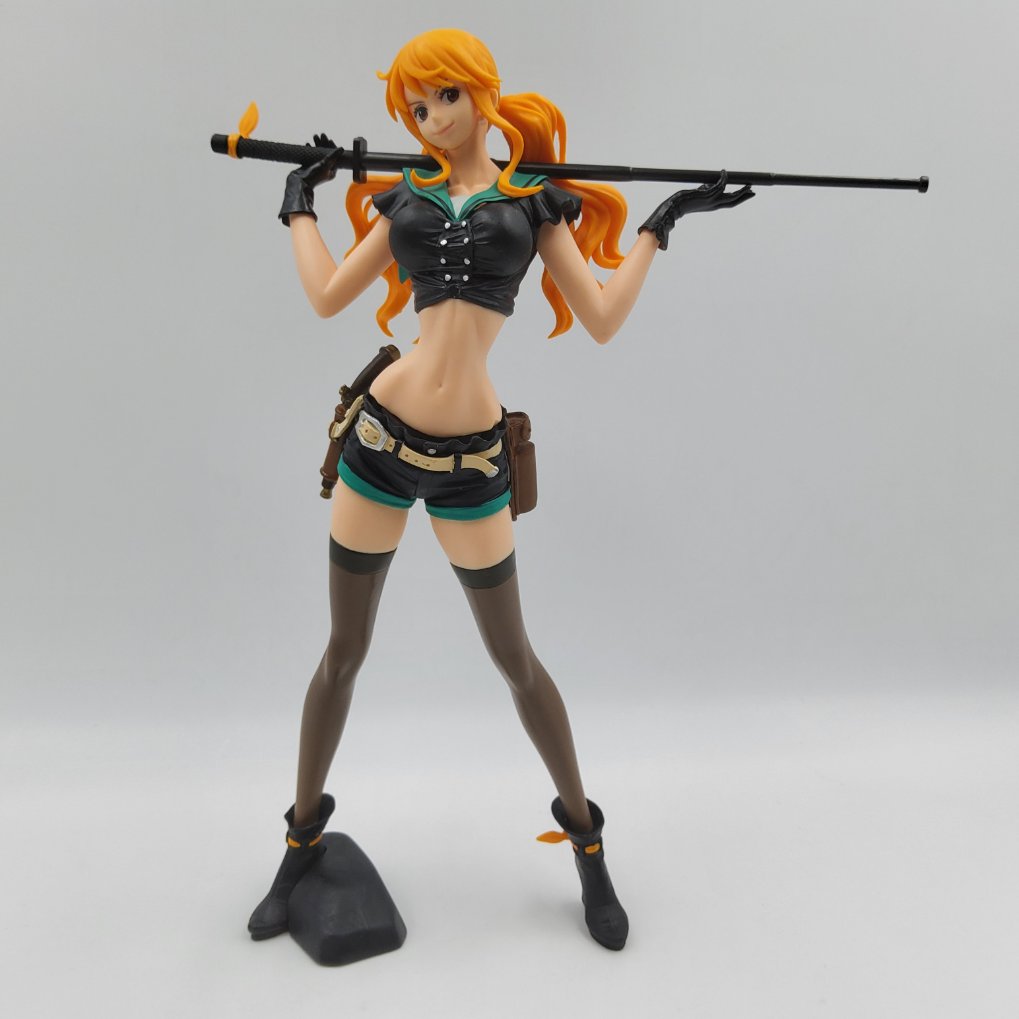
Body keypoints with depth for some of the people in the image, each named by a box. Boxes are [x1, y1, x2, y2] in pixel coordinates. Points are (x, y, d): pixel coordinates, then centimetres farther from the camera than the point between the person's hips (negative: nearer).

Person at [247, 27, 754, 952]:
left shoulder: (532, 198, 7)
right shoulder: (407, 195, 12)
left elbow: (601, 320, 0)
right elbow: (328, 296, 5)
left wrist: (661, 223, 4)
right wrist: (299, 204, 17)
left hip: (470, 458, -2)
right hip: (381, 435, 2)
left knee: (514, 656, 9)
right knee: (344, 652, 11)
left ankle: (583, 834, 31)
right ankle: (307, 834, 33)